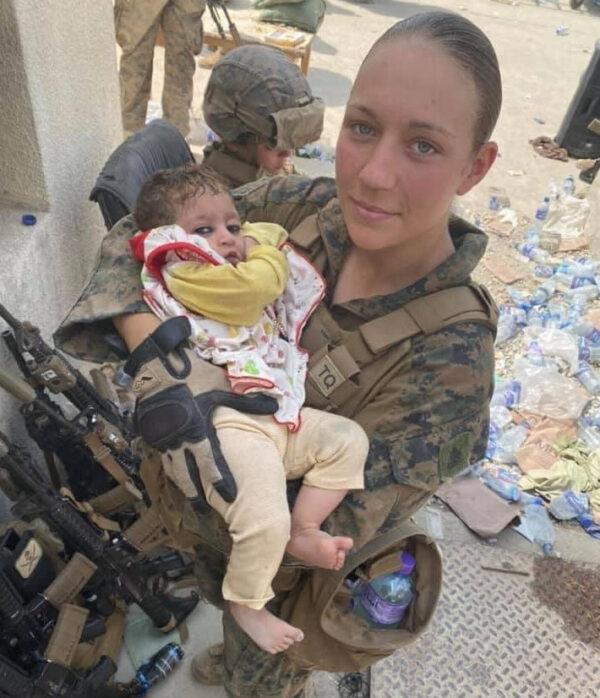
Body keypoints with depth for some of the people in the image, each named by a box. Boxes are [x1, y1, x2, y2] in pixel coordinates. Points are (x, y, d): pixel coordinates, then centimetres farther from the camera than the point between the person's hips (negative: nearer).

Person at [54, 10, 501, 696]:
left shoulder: (452, 359, -37)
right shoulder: (309, 207, -23)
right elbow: (142, 232, -15)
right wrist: (150, 339, -34)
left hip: (284, 575, -4)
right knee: (223, 604, 39)